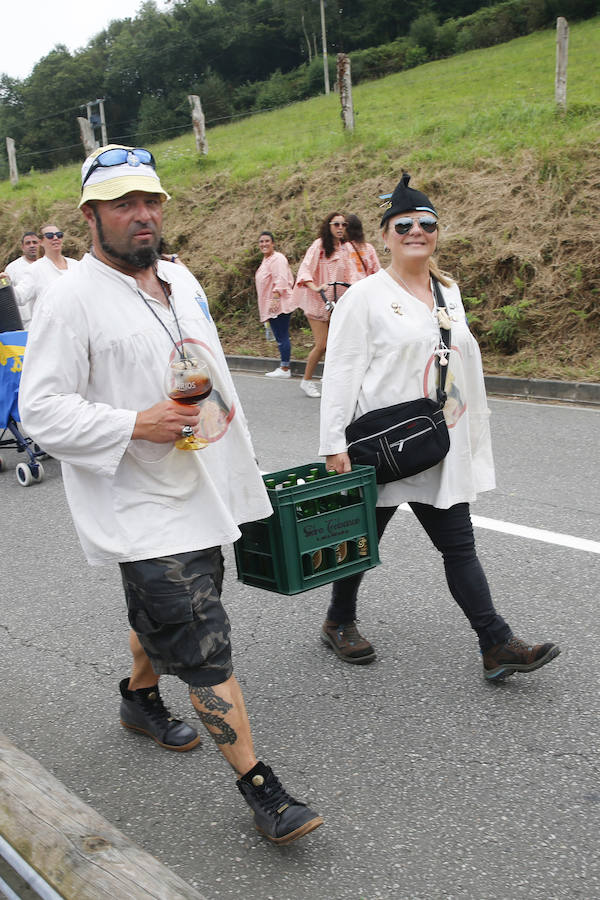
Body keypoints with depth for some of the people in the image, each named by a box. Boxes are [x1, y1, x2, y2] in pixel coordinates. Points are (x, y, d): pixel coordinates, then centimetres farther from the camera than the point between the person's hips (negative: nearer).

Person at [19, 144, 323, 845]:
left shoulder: (181, 278, 11)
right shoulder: (70, 299, -14)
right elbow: (42, 410, -16)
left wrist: (239, 462, 22)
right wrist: (137, 425, -26)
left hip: (203, 492, 8)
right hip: (142, 509, -8)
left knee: (165, 618, 24)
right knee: (204, 645, -7)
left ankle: (140, 697, 51)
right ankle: (260, 789, 2)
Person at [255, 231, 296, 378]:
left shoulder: (277, 259, -11)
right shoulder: (266, 260, 21)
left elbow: (281, 280, -20)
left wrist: (275, 299, -27)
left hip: (279, 305, -10)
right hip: (271, 307, 10)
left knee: (282, 336, -9)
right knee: (280, 337, 12)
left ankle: (285, 369, -8)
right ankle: (283, 366, 16)